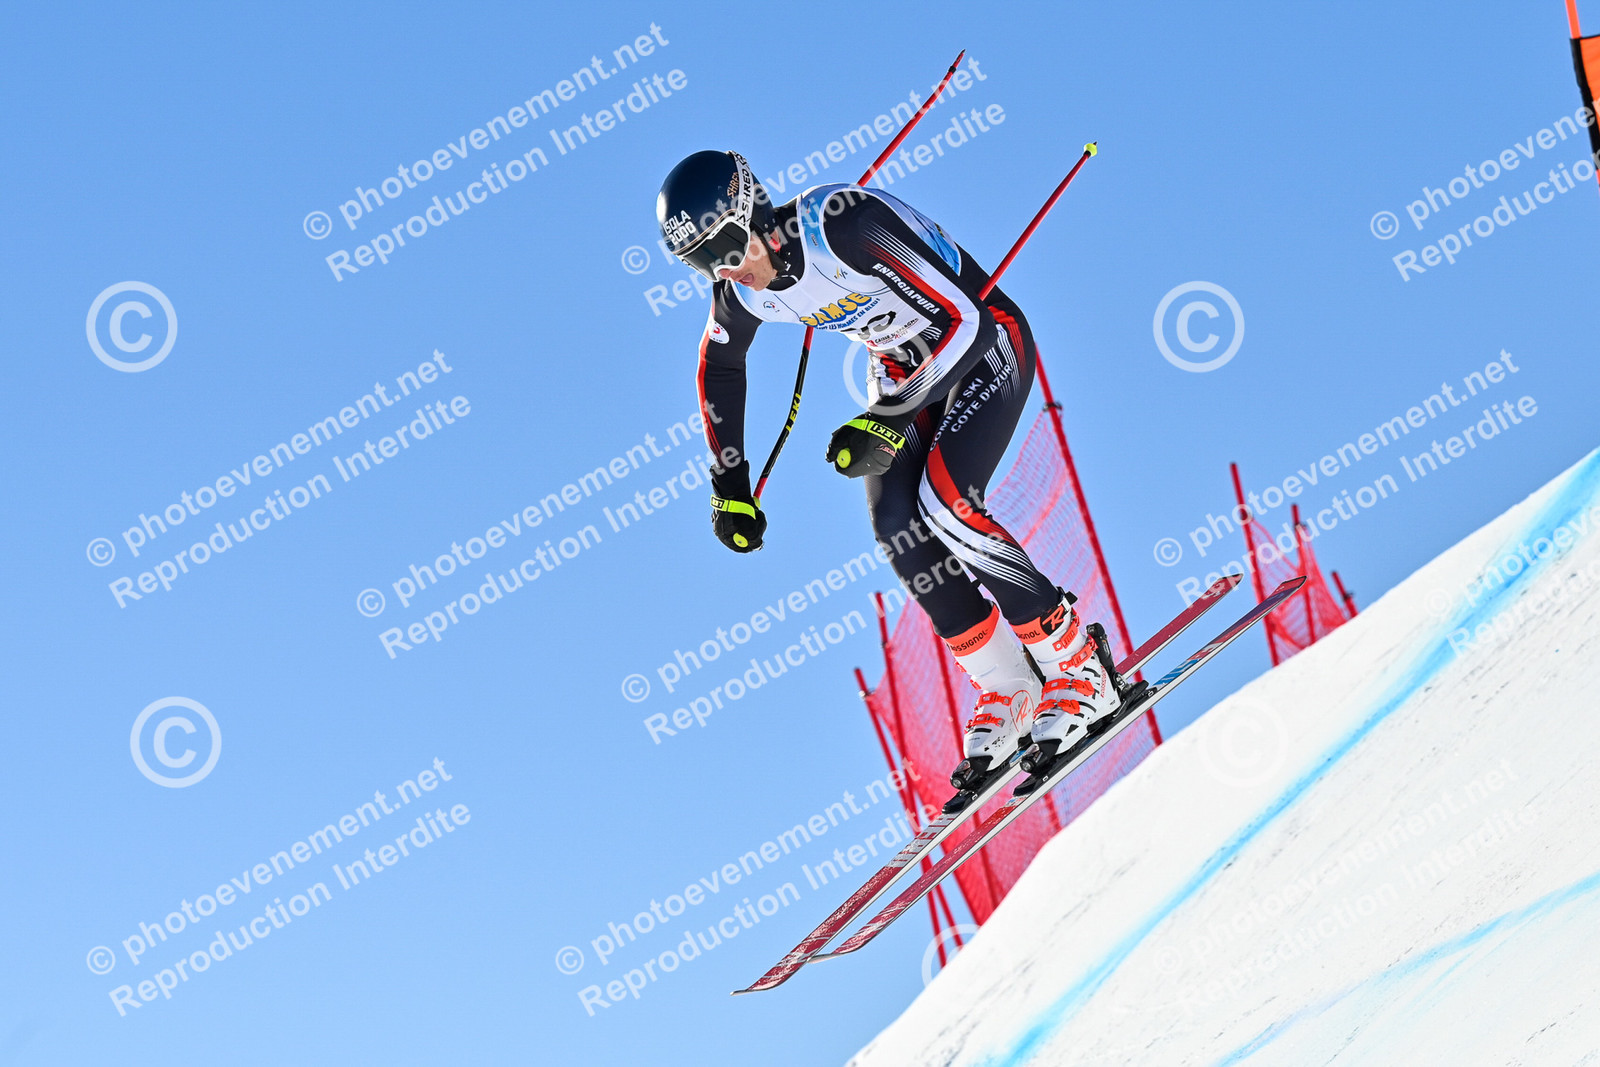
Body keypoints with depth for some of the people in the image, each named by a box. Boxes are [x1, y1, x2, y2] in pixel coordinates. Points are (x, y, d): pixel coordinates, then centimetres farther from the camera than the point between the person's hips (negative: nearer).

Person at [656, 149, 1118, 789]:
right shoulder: (742, 286, -10)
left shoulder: (843, 225, -33)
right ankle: (1008, 691, 1)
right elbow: (719, 366, 12)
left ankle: (1079, 669, -12)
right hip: (904, 368, 7)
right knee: (896, 524, -11)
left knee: (943, 505, -24)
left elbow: (964, 319, -31)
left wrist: (892, 419, -35)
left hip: (986, 345, -7)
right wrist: (729, 487, 10)